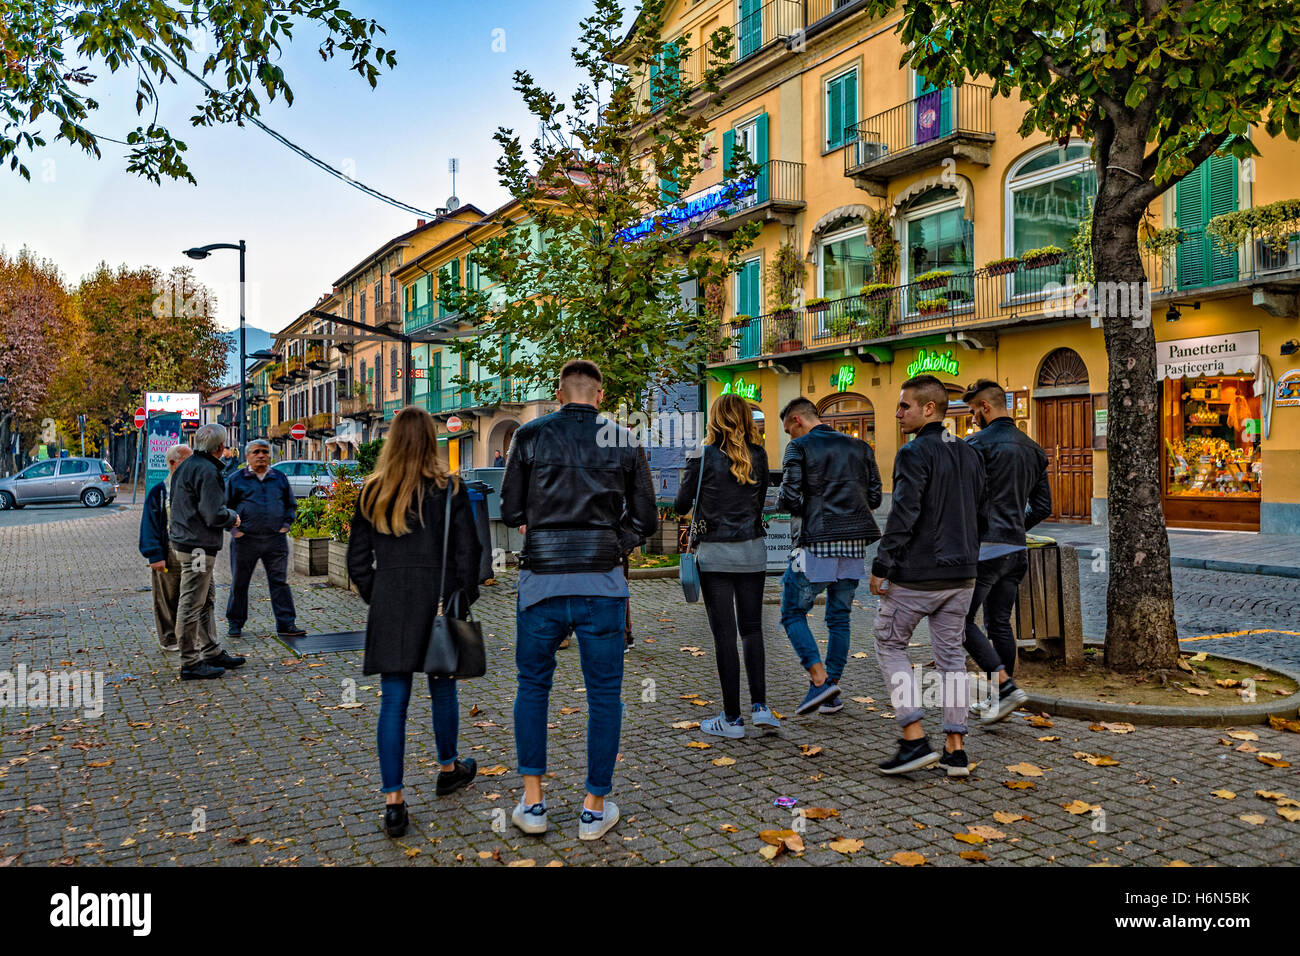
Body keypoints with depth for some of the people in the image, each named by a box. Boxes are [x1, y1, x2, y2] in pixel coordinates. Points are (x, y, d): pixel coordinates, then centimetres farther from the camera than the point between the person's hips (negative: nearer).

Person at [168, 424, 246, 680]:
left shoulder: (185, 466, 13)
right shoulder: (208, 471, -18)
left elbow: (174, 503, 22)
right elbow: (214, 515, -23)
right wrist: (232, 517, -2)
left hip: (184, 541, 11)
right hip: (198, 547, -11)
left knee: (207, 599, 18)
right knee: (191, 604, -3)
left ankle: (212, 652, 27)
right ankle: (190, 663, 4)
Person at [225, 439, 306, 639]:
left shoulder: (280, 478, 10)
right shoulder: (236, 479, 4)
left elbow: (291, 504, 19)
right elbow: (226, 506, 9)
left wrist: (286, 525, 6)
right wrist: (233, 529, -1)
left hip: (275, 540, 1)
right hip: (245, 540, -1)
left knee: (279, 581, 0)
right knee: (239, 583, 8)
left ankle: (286, 624, 3)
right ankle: (234, 623, 22)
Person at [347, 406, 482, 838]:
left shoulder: (372, 492, 3)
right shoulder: (449, 489, -5)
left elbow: (358, 558, 6)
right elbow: (468, 551, -6)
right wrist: (464, 599, 4)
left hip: (389, 604, 2)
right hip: (438, 601, -1)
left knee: (393, 700, 3)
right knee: (442, 687, 17)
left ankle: (393, 803, 3)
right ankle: (448, 769, 36)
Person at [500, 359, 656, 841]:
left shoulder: (530, 435, 1)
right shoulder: (623, 440, 2)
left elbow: (511, 513, 2)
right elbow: (645, 520, 4)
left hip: (542, 580, 1)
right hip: (601, 582, 0)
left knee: (533, 685, 18)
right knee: (604, 693, 11)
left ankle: (532, 801, 19)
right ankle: (595, 807, 19)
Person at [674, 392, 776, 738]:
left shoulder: (704, 457, -8)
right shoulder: (758, 456, 2)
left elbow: (681, 506, -2)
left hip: (715, 553, -3)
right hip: (753, 550, 3)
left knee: (725, 634, 1)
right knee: (752, 628, 14)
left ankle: (732, 718, 6)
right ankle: (759, 706, 6)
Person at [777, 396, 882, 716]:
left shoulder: (799, 447, -3)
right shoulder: (859, 446, 13)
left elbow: (789, 499, -11)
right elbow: (874, 497, 11)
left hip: (816, 545, -5)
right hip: (854, 545, 6)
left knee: (793, 613, 7)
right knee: (839, 618, 14)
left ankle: (820, 679, -7)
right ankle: (831, 694, 15)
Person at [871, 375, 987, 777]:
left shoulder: (914, 453, -14)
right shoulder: (970, 455, 11)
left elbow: (903, 515, -20)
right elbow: (982, 515, 15)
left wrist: (881, 567, -13)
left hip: (916, 575, -7)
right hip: (961, 576, 7)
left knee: (891, 647, 8)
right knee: (951, 656, 12)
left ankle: (914, 739, 1)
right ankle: (955, 749, 14)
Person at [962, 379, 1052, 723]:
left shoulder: (978, 444, -10)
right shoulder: (1033, 449, 14)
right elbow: (1043, 505, 17)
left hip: (983, 547, -8)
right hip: (1017, 549, 8)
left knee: (962, 621, -1)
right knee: (999, 624, 14)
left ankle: (1005, 687, -11)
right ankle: (999, 699, 19)